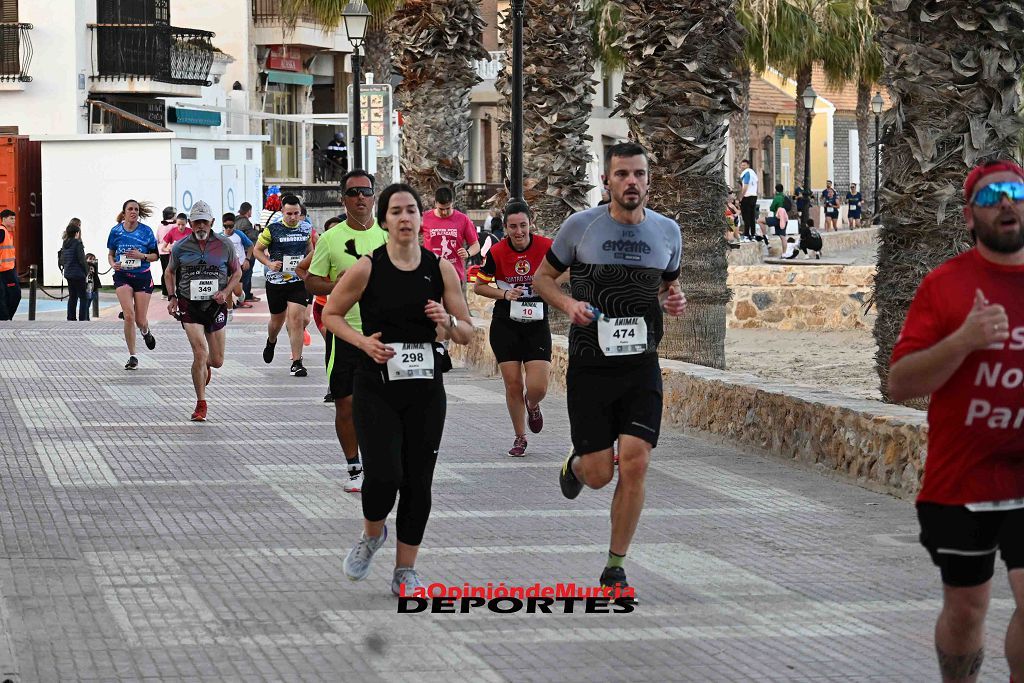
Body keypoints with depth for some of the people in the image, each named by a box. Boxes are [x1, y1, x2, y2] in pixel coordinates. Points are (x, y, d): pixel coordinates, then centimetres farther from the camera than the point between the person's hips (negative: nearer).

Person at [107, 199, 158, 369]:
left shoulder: (146, 231, -1)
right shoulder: (116, 231, 2)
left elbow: (155, 255, 4)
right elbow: (110, 254, 14)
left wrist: (142, 256, -15)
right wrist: (113, 264, -7)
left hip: (143, 277, 0)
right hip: (122, 277, 0)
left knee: (140, 320, 1)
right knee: (129, 316, -16)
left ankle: (146, 332, 42)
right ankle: (132, 357, -6)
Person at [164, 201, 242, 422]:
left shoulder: (225, 244, -1)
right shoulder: (180, 247, -1)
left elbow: (237, 272, 10)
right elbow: (170, 272, 16)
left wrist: (225, 292, -7)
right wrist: (172, 297, 3)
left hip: (215, 305, 2)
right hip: (189, 305, -2)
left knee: (217, 360, 7)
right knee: (200, 353, -17)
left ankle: (205, 365, 47)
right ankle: (201, 405, -5)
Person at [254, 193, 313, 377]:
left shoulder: (307, 228, 3)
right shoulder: (272, 229, -6)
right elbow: (257, 249, 3)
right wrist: (269, 263, -13)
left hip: (299, 281, 1)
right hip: (276, 281, -1)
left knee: (297, 320, -12)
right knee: (277, 320, 14)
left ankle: (296, 362, -9)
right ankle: (271, 341, 50)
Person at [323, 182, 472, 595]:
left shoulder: (441, 269, 2)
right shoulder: (367, 269, -6)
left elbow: (467, 333, 8)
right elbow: (330, 315, 4)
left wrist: (447, 322, -14)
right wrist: (363, 341, -12)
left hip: (426, 390, 3)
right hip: (376, 388, -3)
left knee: (418, 483, 3)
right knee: (384, 476, -16)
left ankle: (405, 572, 16)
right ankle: (372, 534, 17)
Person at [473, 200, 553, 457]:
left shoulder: (546, 247, -10)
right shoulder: (497, 252, -9)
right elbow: (479, 286, 3)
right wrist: (504, 294, -13)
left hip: (537, 324, 0)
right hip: (505, 325, 0)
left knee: (538, 387, -9)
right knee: (513, 385, 1)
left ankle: (532, 406, 29)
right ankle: (520, 438, 20)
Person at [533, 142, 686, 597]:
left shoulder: (667, 231, 4)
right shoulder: (580, 226, -5)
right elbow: (542, 277, 7)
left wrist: (674, 301, -3)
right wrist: (568, 303, -13)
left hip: (641, 366, 2)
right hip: (590, 366, -2)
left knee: (634, 465, -11)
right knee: (598, 474, -1)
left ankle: (615, 566, 5)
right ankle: (575, 464, 39)